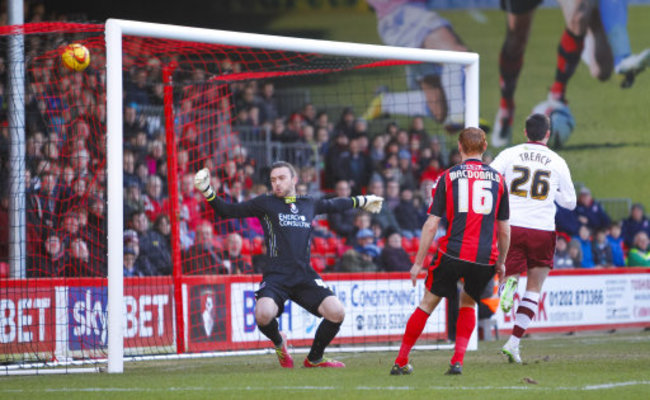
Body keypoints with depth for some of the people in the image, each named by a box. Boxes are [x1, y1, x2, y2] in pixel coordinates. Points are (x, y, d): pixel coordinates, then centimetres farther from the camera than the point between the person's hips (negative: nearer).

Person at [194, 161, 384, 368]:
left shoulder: (309, 204, 18)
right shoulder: (265, 203, 9)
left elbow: (334, 204, 38)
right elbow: (228, 211, 8)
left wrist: (362, 201, 50)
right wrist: (207, 192, -7)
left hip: (305, 275, 3)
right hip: (276, 276, -3)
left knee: (337, 312, -17)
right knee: (263, 314, -31)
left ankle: (314, 358, 10)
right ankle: (278, 342, 9)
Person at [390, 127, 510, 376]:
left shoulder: (448, 176, 4)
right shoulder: (498, 179, 10)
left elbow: (431, 225, 1)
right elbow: (504, 229, 13)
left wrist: (418, 262, 6)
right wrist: (501, 262, 25)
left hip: (453, 252, -2)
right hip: (486, 257, 2)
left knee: (428, 303, 11)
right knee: (468, 303, 22)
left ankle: (401, 362, 15)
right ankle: (458, 361, 7)